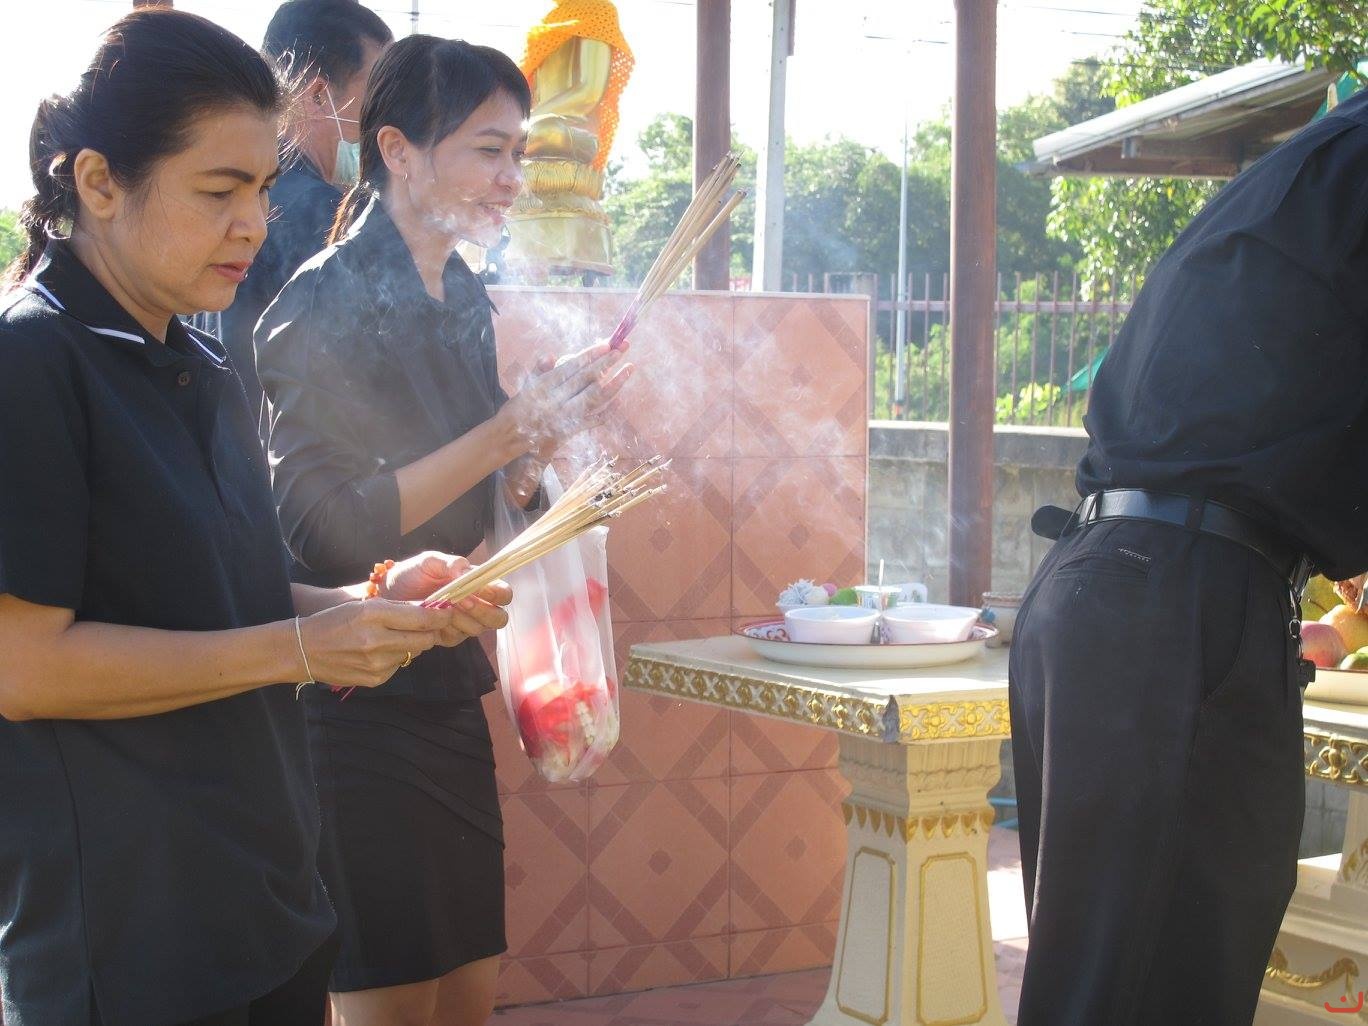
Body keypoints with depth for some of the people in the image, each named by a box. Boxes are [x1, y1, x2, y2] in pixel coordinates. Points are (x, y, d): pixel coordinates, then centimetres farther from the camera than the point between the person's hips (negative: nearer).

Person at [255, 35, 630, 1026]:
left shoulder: (464, 297, 9)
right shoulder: (325, 305, -15)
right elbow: (319, 527, -22)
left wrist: (553, 419, 0)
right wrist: (509, 431, -22)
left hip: (446, 683, 8)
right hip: (352, 706, -8)